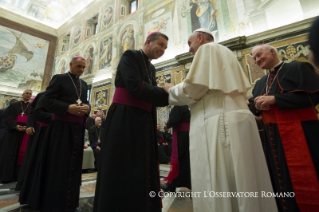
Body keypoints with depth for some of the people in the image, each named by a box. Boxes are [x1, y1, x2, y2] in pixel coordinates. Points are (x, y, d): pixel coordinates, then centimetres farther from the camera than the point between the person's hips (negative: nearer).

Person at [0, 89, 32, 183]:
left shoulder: (33, 107, 9)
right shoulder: (14, 105, 10)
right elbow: (8, 117, 3)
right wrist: (15, 126, -13)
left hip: (26, 131, -1)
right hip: (13, 131, 1)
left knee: (22, 152, 0)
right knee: (10, 152, 3)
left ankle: (18, 175, 8)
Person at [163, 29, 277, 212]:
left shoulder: (207, 49, 2)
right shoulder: (226, 53, 27)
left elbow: (193, 88, -11)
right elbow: (245, 91, 25)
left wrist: (171, 90, 8)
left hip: (219, 123, -10)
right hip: (237, 119, 10)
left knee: (219, 184, -4)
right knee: (242, 182, 12)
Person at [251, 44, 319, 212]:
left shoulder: (298, 68, 1)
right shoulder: (261, 83, 17)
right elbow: (253, 108, 13)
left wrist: (273, 99, -18)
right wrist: (258, 105, -10)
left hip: (298, 133, -6)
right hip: (272, 137, 6)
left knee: (303, 180, -1)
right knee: (280, 180, 13)